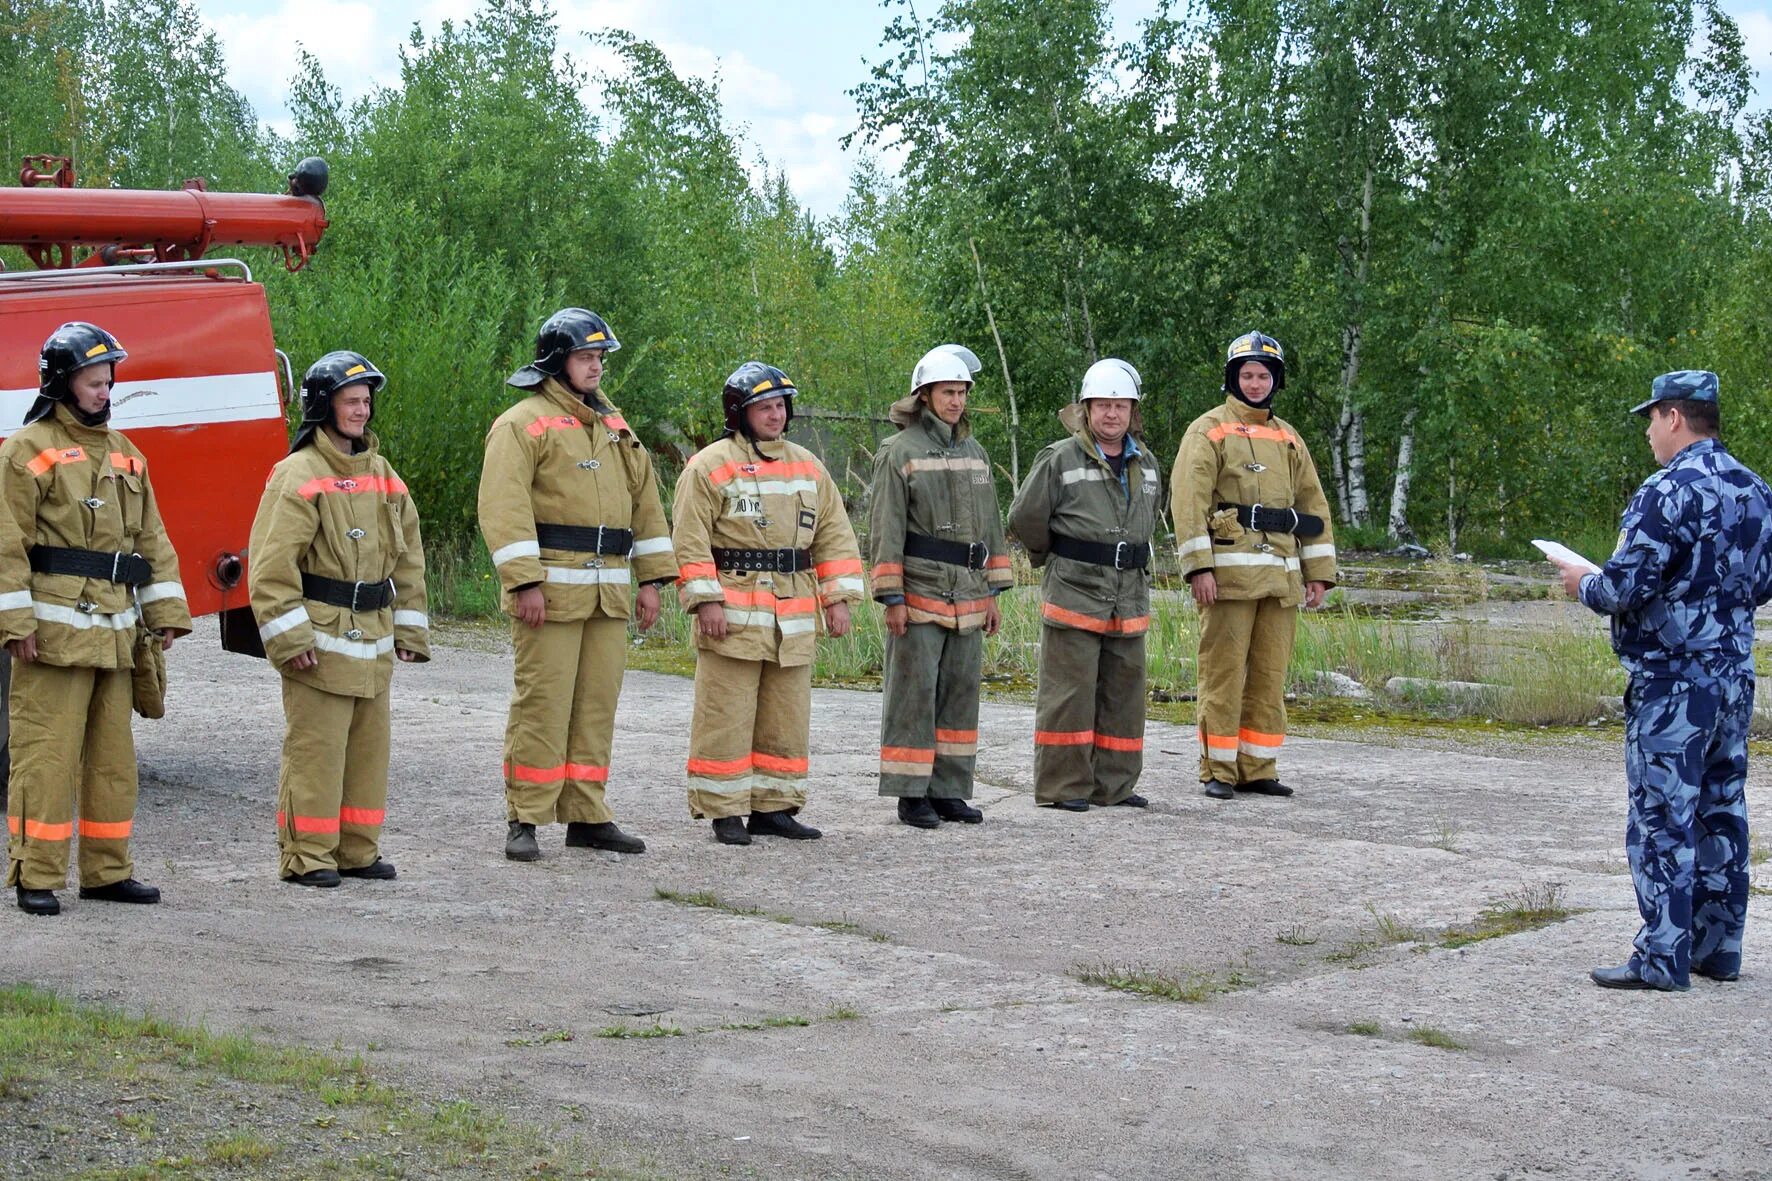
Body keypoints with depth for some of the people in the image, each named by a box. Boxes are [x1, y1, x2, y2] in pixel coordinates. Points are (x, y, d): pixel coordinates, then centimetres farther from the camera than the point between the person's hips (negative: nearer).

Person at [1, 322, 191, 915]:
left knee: (113, 754, 11)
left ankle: (108, 871, 19)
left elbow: (151, 538, 19)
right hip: (54, 630, -7)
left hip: (114, 630, 7)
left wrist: (166, 613, 11)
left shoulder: (123, 454, 17)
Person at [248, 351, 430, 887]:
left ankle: (357, 849, 20)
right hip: (321, 639, -7)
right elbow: (270, 566, -15)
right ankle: (306, 856, 2)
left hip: (372, 641, 7)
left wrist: (409, 630, 14)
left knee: (369, 748, 11)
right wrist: (289, 638, -19)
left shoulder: (382, 475, 14)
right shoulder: (297, 476, -10)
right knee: (314, 750, -5)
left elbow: (408, 557, 19)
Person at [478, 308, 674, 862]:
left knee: (597, 705, 8)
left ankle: (587, 816, 16)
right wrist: (524, 582, -20)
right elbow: (504, 508, -13)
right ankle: (525, 821, 0)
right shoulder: (523, 423, -4)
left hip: (608, 595, 7)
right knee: (542, 705, -6)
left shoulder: (613, 427, 19)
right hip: (552, 590, -7)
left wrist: (651, 578, 15)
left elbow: (644, 500, 22)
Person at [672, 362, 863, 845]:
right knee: (725, 717, -3)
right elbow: (690, 540, -8)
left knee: (787, 718, 9)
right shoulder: (710, 466, -3)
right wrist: (705, 601, -15)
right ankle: (724, 812, 3)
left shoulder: (807, 466, 15)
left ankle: (773, 808, 17)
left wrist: (837, 598, 9)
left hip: (792, 618, 6)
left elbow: (834, 535, 17)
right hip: (732, 616, -6)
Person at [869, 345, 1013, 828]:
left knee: (961, 693, 7)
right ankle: (911, 795, 1)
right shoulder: (899, 452, -4)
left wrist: (993, 594, 14)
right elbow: (886, 529, -8)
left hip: (967, 599, 6)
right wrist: (892, 598, -13)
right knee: (914, 694, -4)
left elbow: (990, 525, 18)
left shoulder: (975, 453, 15)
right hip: (919, 595, -6)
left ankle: (949, 791, 14)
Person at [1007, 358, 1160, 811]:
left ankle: (1113, 785, 18)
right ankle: (1061, 787, 1)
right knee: (1068, 693, -5)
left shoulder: (1145, 465, 12)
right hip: (1073, 595, -6)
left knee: (1124, 693, 9)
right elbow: (1025, 518, -3)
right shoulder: (1060, 460, -8)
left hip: (1129, 599, 6)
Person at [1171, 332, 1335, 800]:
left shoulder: (1288, 438, 19)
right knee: (1223, 673, -5)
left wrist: (1319, 572, 12)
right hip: (1229, 574, -6)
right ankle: (1218, 770, 0)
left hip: (1281, 576, 6)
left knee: (1270, 675, 6)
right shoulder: (1209, 430, 1)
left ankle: (1258, 768, 12)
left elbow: (1313, 505, 20)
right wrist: (1199, 567, -17)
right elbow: (1188, 500, -8)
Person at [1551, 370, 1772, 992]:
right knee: (1722, 812, 13)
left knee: (1662, 818, -5)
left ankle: (1663, 957, -5)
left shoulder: (1669, 491, -17)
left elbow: (1625, 587, -20)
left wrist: (1583, 583, 0)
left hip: (1672, 683, -8)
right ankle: (1717, 947, 20)